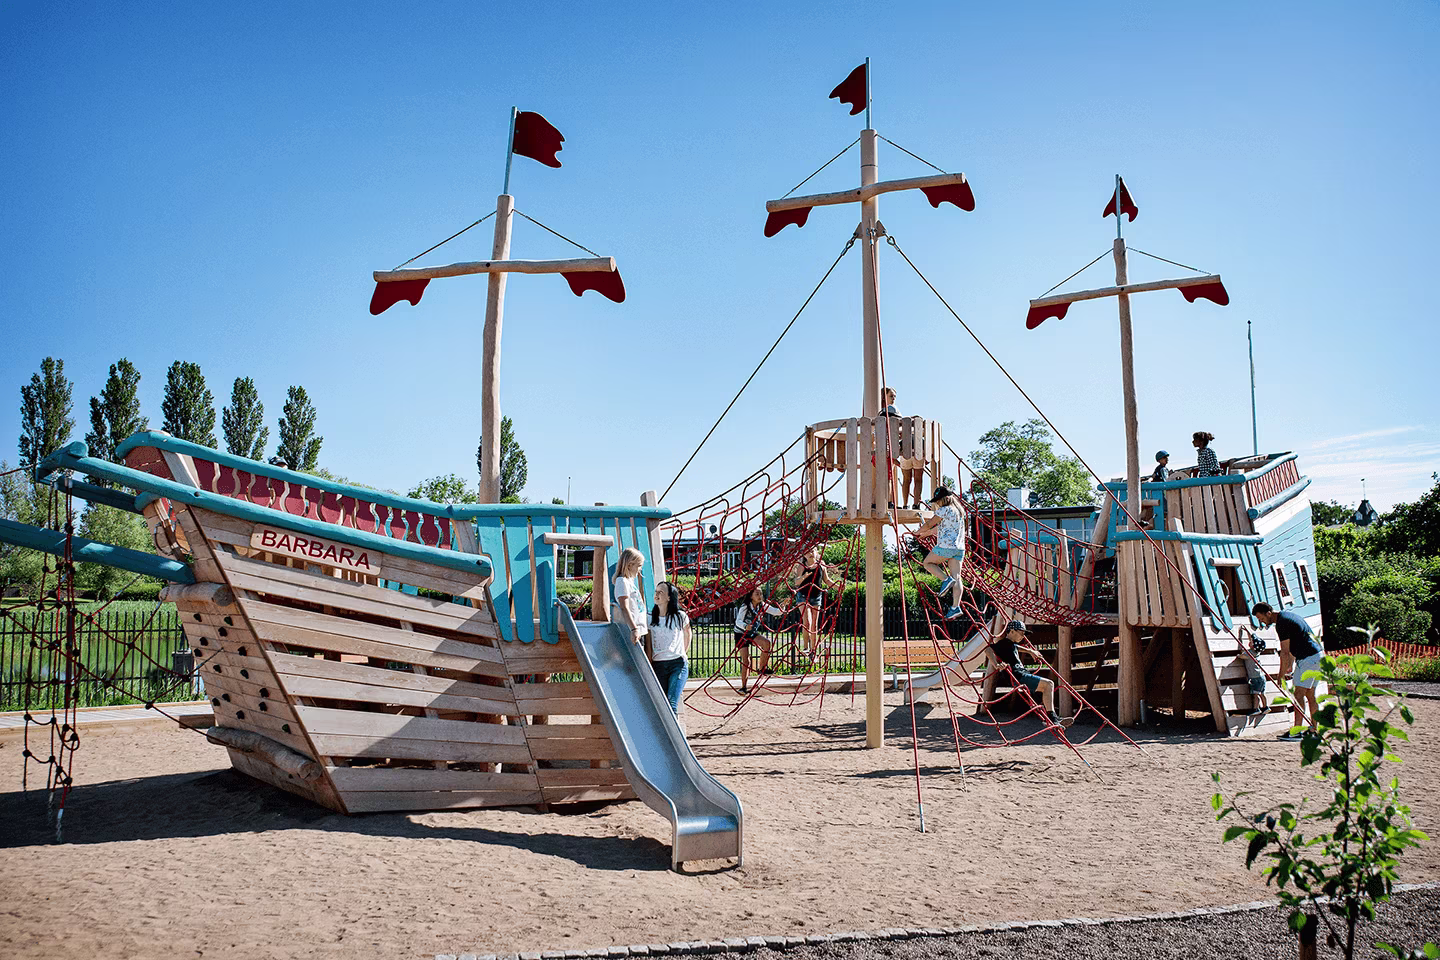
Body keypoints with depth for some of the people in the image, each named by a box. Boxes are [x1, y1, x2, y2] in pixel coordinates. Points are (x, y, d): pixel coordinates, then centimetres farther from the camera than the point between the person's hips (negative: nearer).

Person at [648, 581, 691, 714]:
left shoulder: (680, 616, 0)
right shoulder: (651, 618, 6)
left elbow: (687, 636, 19)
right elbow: (649, 644, 13)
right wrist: (649, 663, 7)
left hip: (678, 664, -3)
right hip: (658, 666, 3)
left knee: (672, 704, -16)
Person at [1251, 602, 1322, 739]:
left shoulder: (1281, 623, -16)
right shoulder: (1287, 614, 15)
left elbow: (1285, 652, -14)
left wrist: (1281, 674, -6)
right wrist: (1290, 667, 18)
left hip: (1308, 658, -10)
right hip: (1318, 655, 10)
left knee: (1299, 694, -12)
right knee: (1310, 695, 12)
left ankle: (1296, 731, -16)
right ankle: (1313, 730, 14)